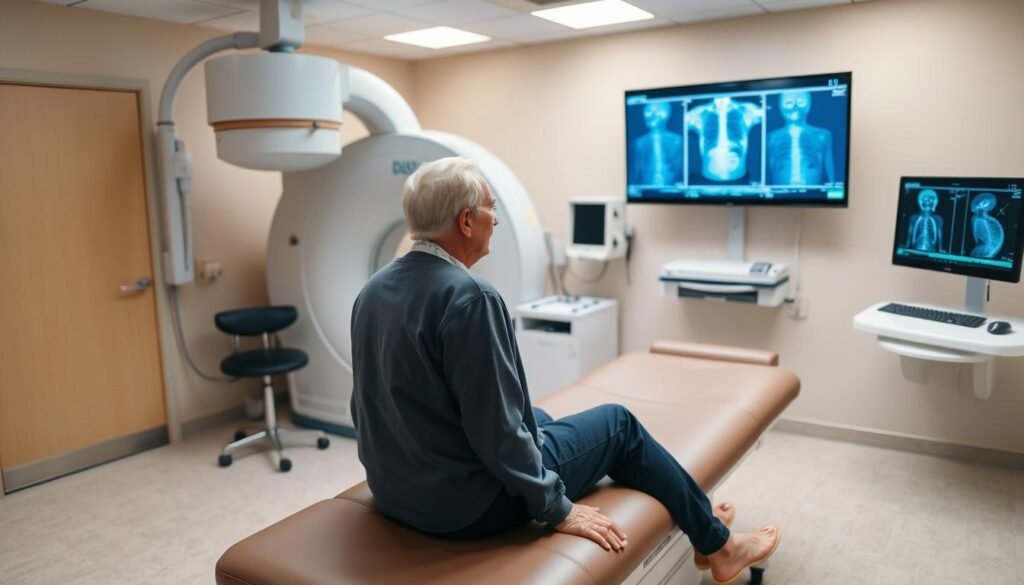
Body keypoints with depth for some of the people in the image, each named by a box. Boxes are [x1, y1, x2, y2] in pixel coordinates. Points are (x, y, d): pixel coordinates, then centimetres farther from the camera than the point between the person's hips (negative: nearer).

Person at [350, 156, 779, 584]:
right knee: (616, 422, 9)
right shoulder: (470, 296, -26)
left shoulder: (373, 290, 1)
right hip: (466, 503, -8)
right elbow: (497, 427, -24)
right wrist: (557, 508, -11)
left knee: (536, 417, 29)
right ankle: (718, 546, 30)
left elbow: (371, 407, 10)